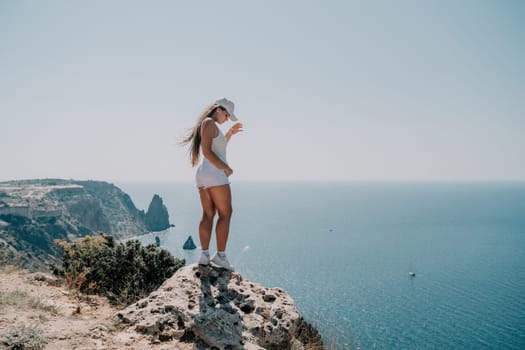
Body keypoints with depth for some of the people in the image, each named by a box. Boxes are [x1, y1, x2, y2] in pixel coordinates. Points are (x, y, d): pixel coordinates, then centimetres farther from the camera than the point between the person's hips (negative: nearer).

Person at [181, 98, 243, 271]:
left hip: (203, 175, 10)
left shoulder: (207, 125, 21)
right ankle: (220, 255, -5)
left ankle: (205, 255, 0)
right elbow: (207, 151, -19)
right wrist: (226, 168, -14)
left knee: (208, 215, 5)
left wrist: (229, 134, 25)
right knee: (225, 214, -4)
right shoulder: (209, 123, -9)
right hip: (215, 174, -10)